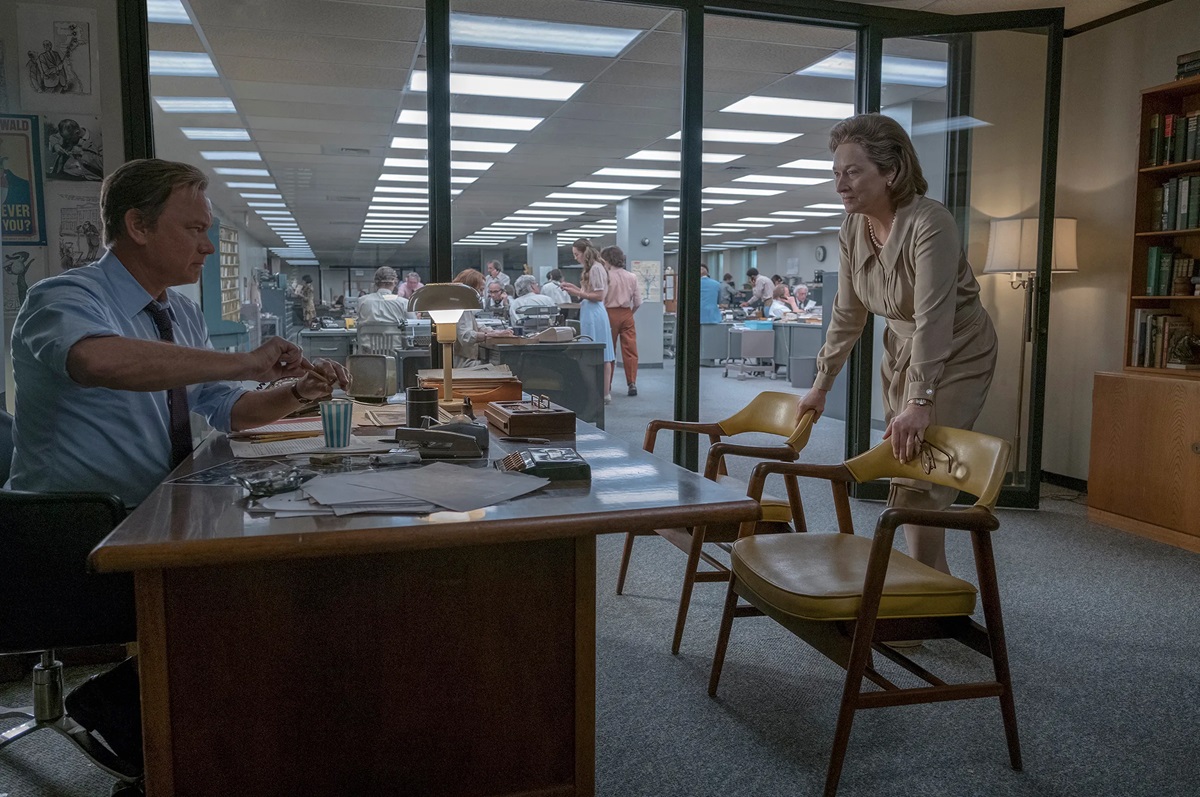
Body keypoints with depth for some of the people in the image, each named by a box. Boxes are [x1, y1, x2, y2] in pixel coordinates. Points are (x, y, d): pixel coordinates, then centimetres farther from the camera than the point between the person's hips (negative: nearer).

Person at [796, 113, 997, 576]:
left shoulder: (930, 223, -26)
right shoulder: (853, 229, -5)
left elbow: (933, 318, -32)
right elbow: (847, 314, 3)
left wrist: (920, 402, -37)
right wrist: (821, 383, 4)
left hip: (956, 354, -7)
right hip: (902, 351, 7)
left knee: (918, 479, -12)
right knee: (900, 470, 10)